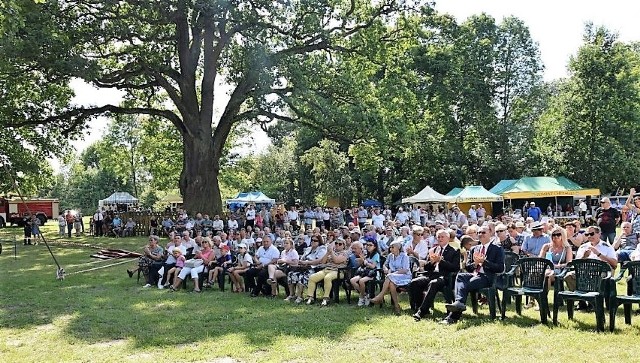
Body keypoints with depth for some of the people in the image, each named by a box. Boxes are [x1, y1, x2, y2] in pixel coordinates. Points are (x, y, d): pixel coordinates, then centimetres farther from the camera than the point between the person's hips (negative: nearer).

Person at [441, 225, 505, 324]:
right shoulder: (474, 249, 23)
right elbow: (467, 267, 18)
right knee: (460, 276, -30)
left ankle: (454, 315, -40)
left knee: (465, 285, -31)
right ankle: (459, 302, -48)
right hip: (473, 274, 5)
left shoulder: (497, 249, 7)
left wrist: (484, 262, -13)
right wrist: (475, 263, -4)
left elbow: (500, 268, -4)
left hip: (487, 277, -5)